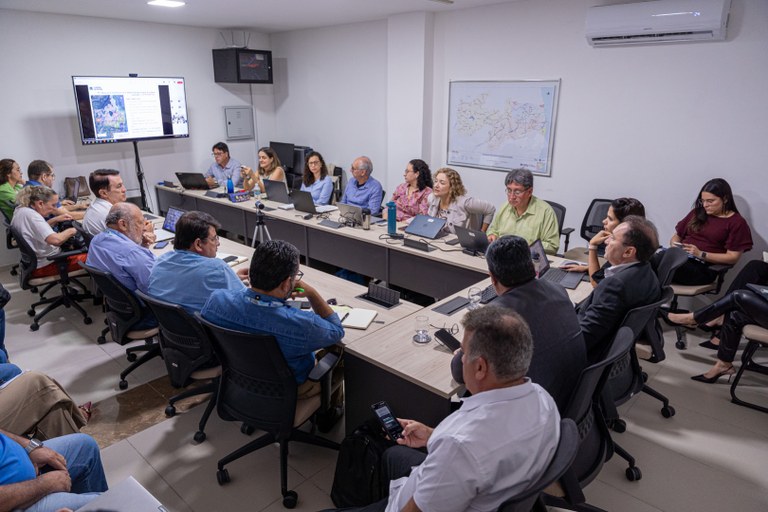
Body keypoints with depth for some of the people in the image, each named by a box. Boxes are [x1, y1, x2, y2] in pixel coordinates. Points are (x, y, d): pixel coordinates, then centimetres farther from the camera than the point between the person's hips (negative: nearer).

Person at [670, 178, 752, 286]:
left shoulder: (736, 222, 8)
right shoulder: (697, 213, 23)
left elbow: (733, 257, 0)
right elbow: (677, 236, 25)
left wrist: (701, 254, -12)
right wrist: (675, 246, 0)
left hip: (703, 268, -4)